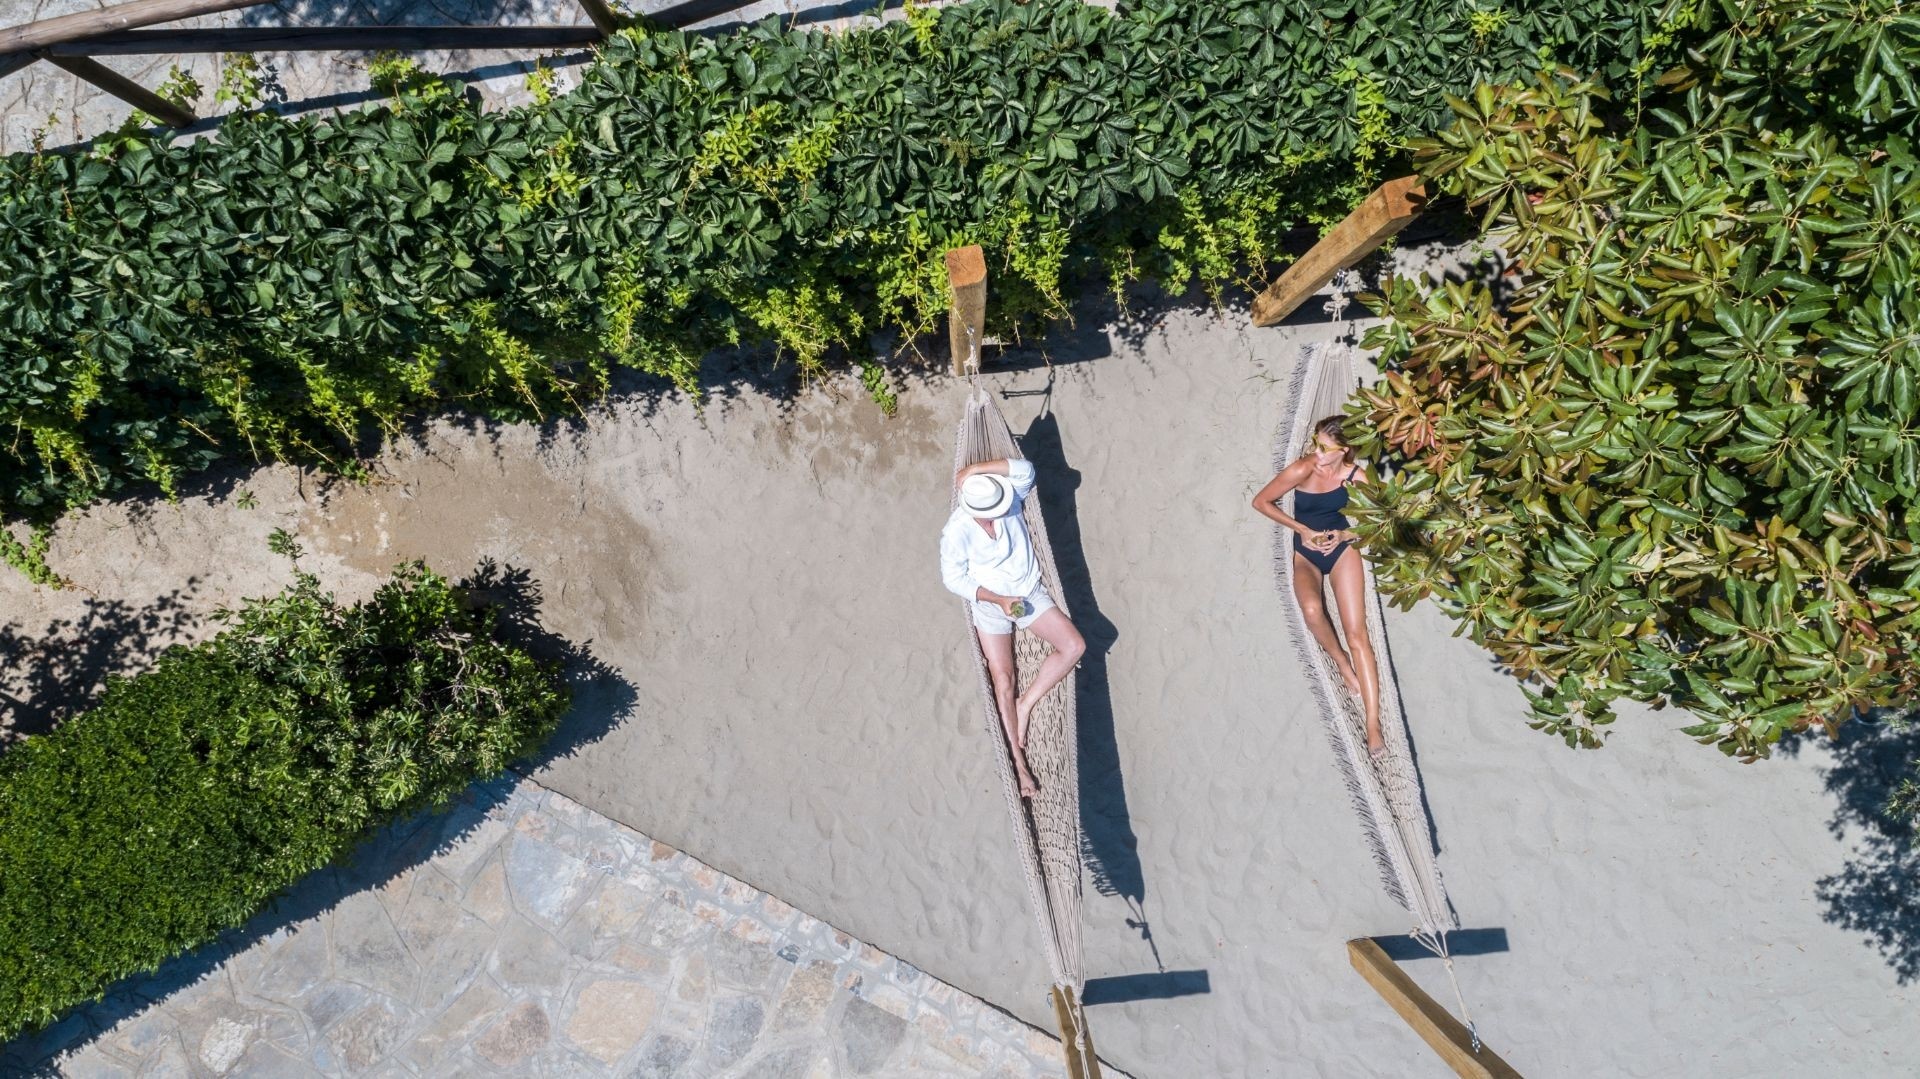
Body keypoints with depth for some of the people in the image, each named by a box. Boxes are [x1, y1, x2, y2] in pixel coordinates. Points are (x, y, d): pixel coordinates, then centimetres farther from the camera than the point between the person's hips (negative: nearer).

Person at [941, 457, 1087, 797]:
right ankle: (1018, 761, -9)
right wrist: (999, 600, -20)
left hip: (1029, 593, 4)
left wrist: (977, 468, -29)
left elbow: (1025, 470, -27)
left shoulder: (1009, 499, -12)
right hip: (990, 604, -4)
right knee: (1003, 679, -11)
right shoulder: (956, 531, -22)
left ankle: (1026, 703, -1)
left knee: (1074, 646, -13)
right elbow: (954, 579, -15)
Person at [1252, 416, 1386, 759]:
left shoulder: (1357, 476, -12)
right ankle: (1341, 662, -2)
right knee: (1312, 609, -34)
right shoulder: (1302, 470, -18)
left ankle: (1373, 724, -13)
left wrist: (1344, 535, -16)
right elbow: (1260, 502, -7)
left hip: (1342, 550, 1)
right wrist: (1303, 529, -11)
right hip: (1306, 555, 0)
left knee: (1357, 634, -13)